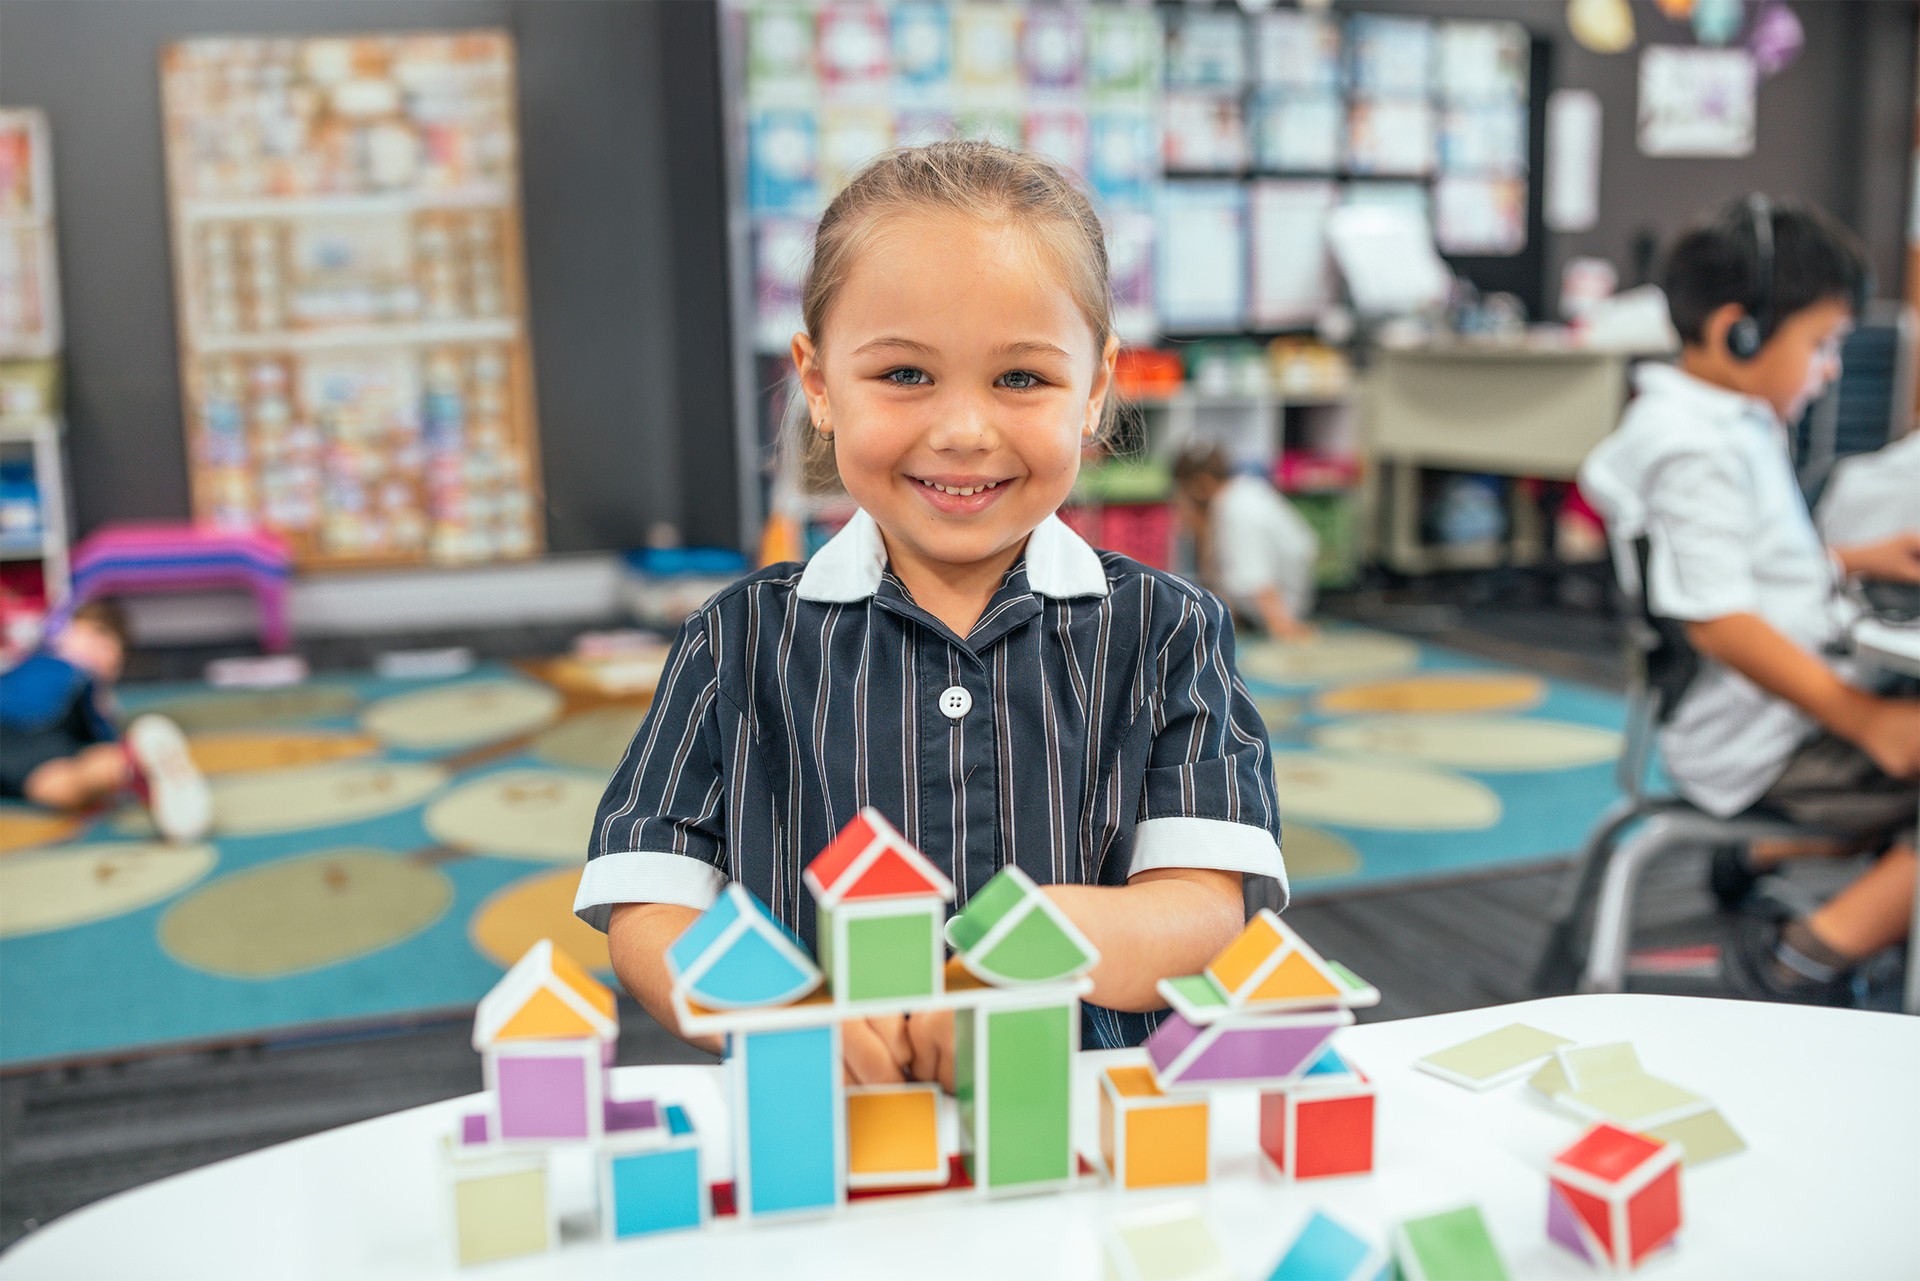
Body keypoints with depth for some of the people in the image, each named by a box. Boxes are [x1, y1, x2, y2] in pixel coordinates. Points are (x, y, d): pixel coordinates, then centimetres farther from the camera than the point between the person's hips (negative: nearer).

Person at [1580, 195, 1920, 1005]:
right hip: (1760, 746, -11)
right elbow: (1718, 620, -27)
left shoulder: (1735, 425, 14)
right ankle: (1804, 960, -12)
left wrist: (1855, 561, 15)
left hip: (1790, 711, 11)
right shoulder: (1692, 452, -21)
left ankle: (1769, 861, 21)